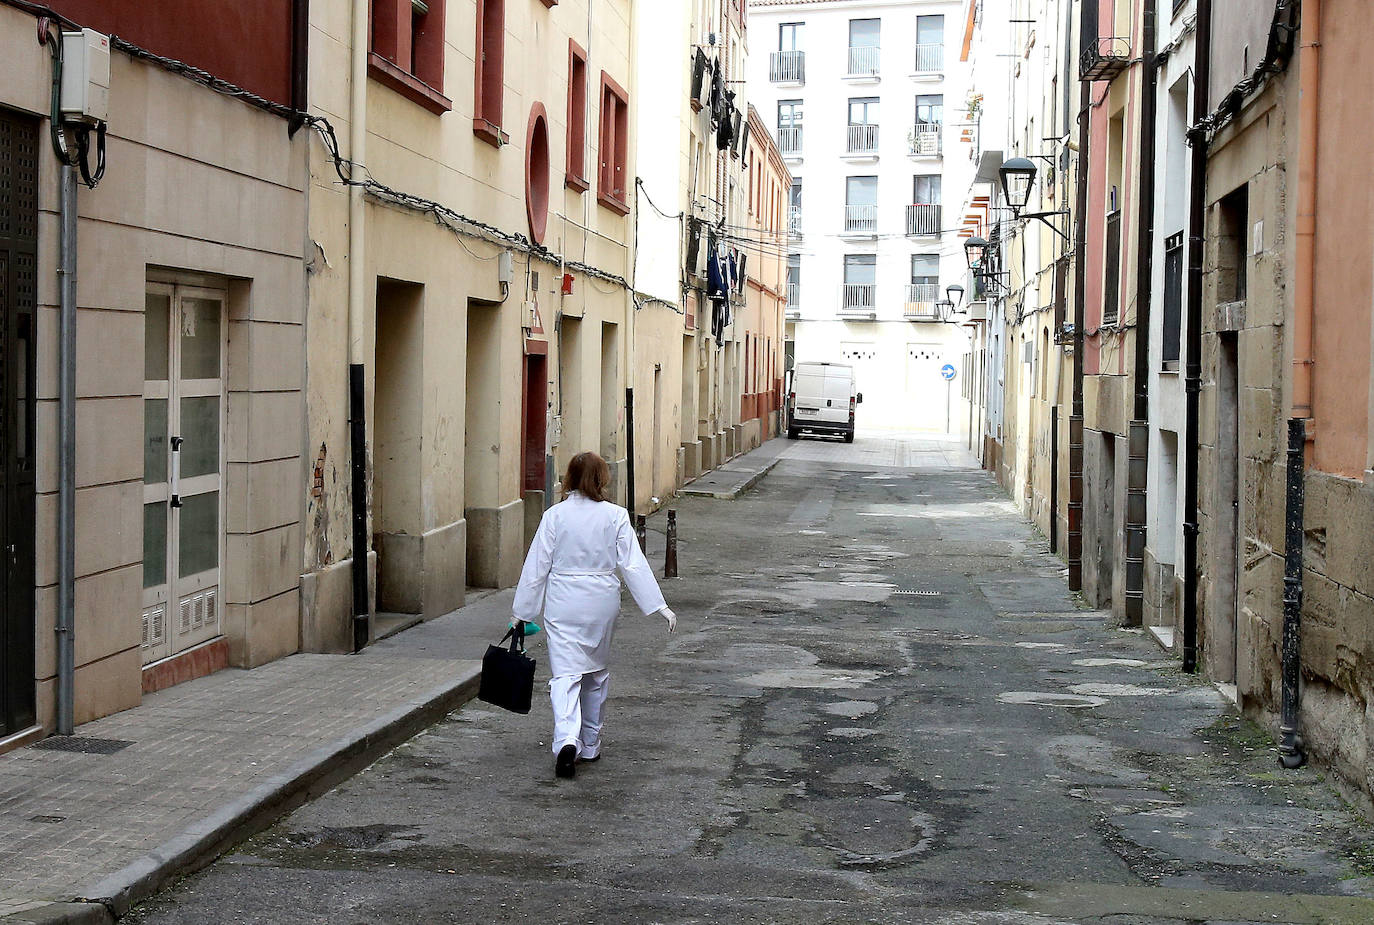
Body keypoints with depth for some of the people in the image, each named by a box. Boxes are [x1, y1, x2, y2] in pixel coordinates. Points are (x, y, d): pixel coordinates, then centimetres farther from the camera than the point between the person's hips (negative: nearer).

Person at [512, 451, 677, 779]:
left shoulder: (554, 516, -5)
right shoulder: (616, 516, -5)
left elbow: (536, 567, -3)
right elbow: (633, 564, -7)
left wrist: (522, 611, 5)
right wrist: (660, 606, -4)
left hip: (563, 604, -1)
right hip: (602, 604, 2)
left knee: (565, 673, -3)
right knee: (597, 674, 17)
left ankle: (566, 739, -25)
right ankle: (590, 745, 26)